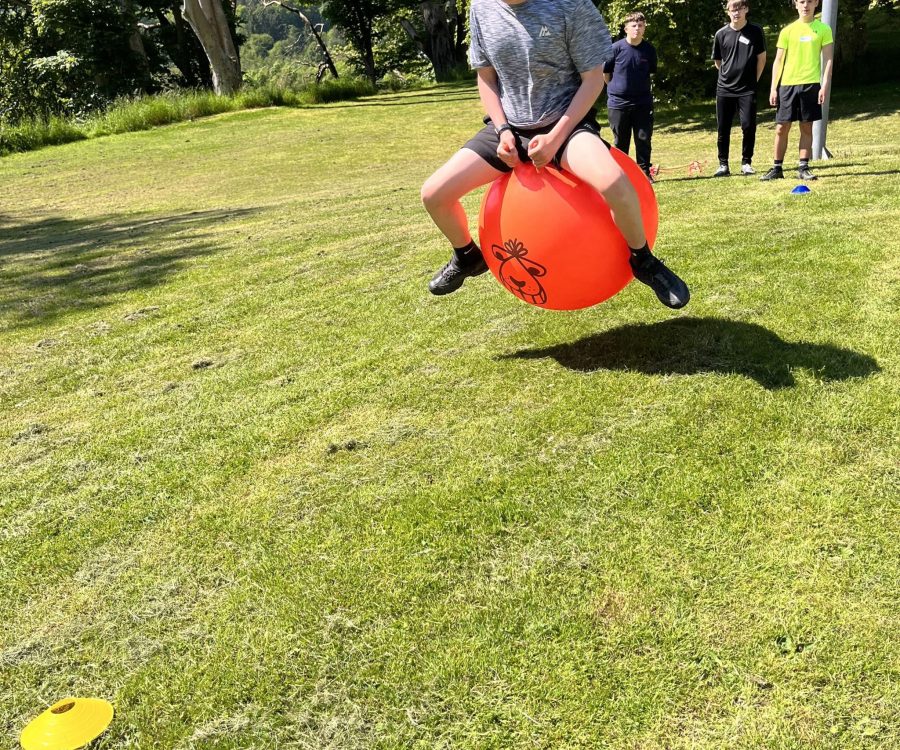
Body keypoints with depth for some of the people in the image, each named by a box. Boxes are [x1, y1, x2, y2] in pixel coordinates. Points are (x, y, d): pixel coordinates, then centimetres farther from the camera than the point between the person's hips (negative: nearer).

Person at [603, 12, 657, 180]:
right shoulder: (616, 48, -9)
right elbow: (605, 72, 3)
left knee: (644, 139, 2)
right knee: (620, 141, 7)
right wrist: (616, 88, 10)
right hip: (618, 102, -1)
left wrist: (640, 88, 15)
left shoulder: (649, 49, -2)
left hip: (643, 103, 2)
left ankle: (644, 172, 13)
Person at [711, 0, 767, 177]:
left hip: (747, 90, -2)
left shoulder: (756, 31, -1)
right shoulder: (721, 34, 3)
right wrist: (730, 75, 12)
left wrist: (753, 80, 2)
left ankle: (746, 162, 7)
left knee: (748, 126, -7)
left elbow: (761, 58, 3)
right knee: (723, 129, 4)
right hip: (724, 89, 2)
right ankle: (723, 164, 13)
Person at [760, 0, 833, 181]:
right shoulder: (787, 31, 7)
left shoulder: (823, 29, 5)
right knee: (781, 128, 1)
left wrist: (825, 85, -8)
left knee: (806, 127, 2)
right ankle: (777, 168, 10)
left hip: (810, 84, -1)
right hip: (787, 84, 1)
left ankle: (803, 168, 7)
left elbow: (828, 59, 2)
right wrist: (773, 88, 0)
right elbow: (778, 61, 7)